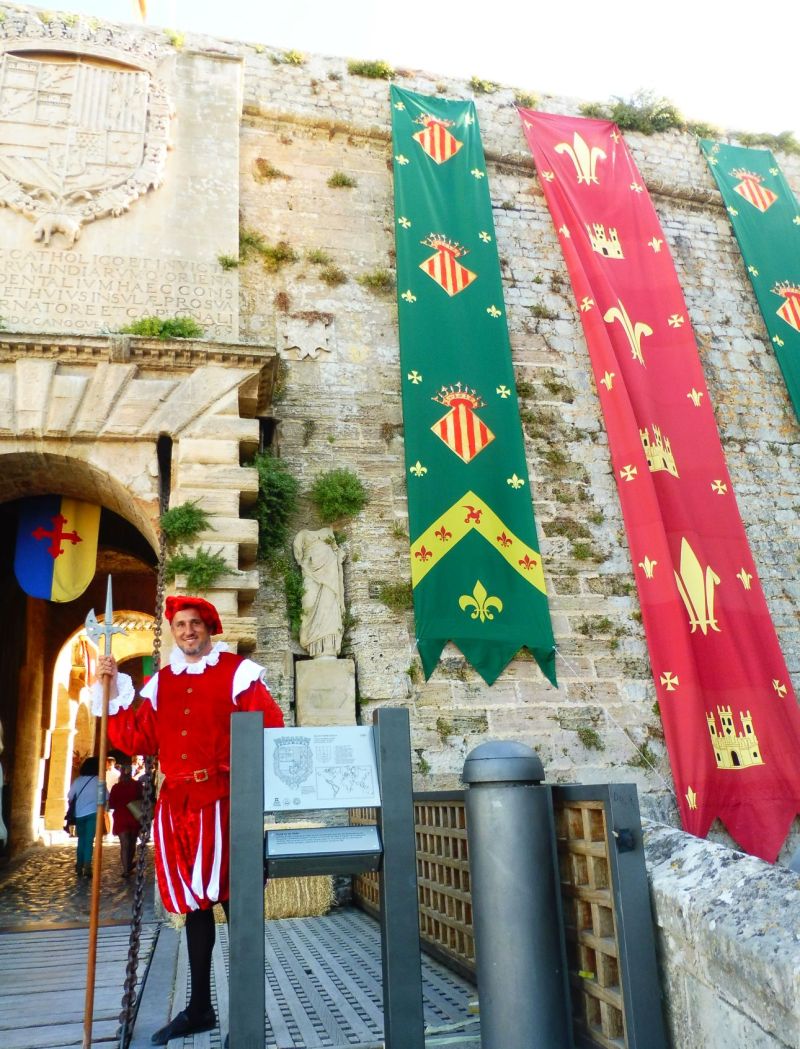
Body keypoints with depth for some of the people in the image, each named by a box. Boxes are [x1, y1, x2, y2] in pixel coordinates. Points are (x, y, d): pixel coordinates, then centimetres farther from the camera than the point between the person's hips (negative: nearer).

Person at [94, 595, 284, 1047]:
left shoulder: (238, 672, -1)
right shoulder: (160, 683, 14)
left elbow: (271, 729, -4)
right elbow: (138, 741, 9)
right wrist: (115, 692, 4)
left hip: (223, 801, -5)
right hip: (176, 804, 5)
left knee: (234, 903, -1)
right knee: (194, 905, 15)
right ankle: (200, 1008, 28)